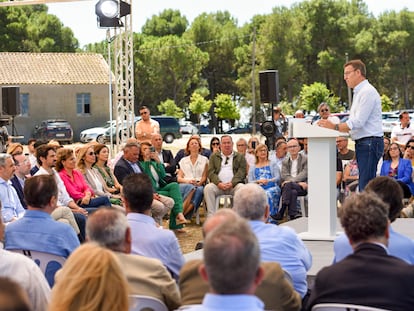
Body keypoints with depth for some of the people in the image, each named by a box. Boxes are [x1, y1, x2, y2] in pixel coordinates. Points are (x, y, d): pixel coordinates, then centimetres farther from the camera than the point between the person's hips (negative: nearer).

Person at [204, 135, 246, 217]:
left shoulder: (240, 157, 16)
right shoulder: (214, 156, 20)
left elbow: (241, 172, 3)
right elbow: (211, 172, 8)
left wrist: (232, 183, -14)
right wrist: (219, 183, -11)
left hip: (234, 185, -1)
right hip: (218, 185, 1)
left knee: (242, 188, -33)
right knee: (208, 188, -29)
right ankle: (211, 216, -29)